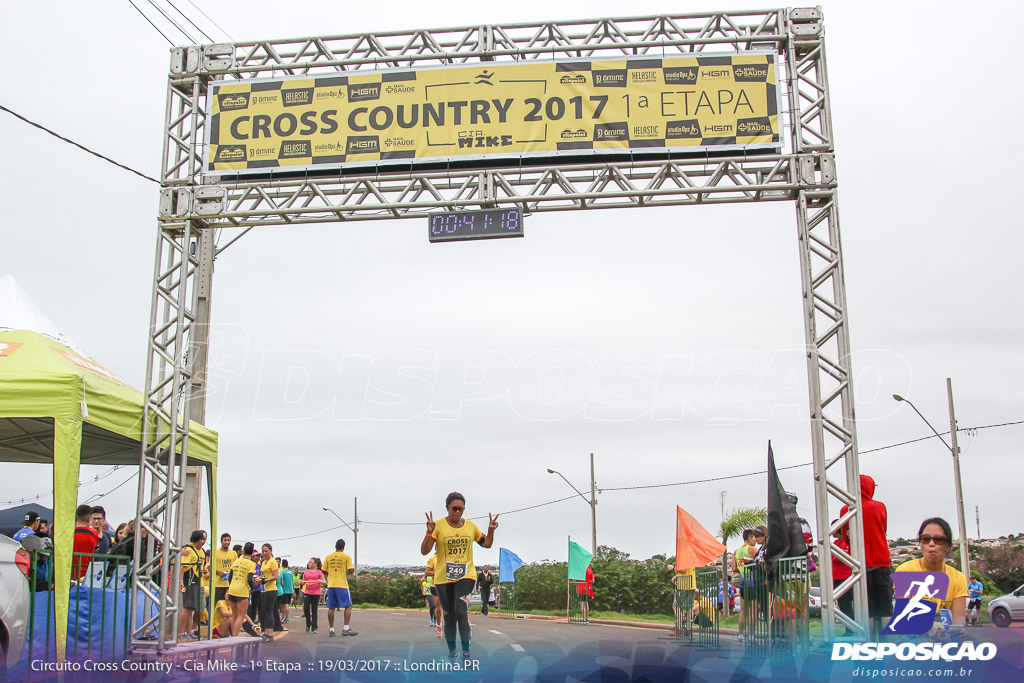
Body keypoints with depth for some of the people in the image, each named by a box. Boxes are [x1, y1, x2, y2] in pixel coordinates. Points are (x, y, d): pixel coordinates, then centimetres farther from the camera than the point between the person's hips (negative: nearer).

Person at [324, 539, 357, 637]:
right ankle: (346, 629, -5)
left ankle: (331, 629, 8)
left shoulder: (328, 557, 7)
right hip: (342, 585, -4)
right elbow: (351, 571, -10)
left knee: (331, 608, 7)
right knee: (348, 606, 3)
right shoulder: (346, 557, -3)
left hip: (331, 585, 4)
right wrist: (354, 570, 12)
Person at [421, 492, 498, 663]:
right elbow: (424, 551, -11)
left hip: (466, 576, 0)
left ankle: (466, 652, -11)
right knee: (449, 616, 7)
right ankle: (451, 652, 25)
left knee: (461, 612, -18)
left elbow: (486, 544, 18)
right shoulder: (438, 525, -5)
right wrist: (429, 532, -25)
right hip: (443, 578, 0)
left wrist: (491, 530, -1)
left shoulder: (470, 526, 5)